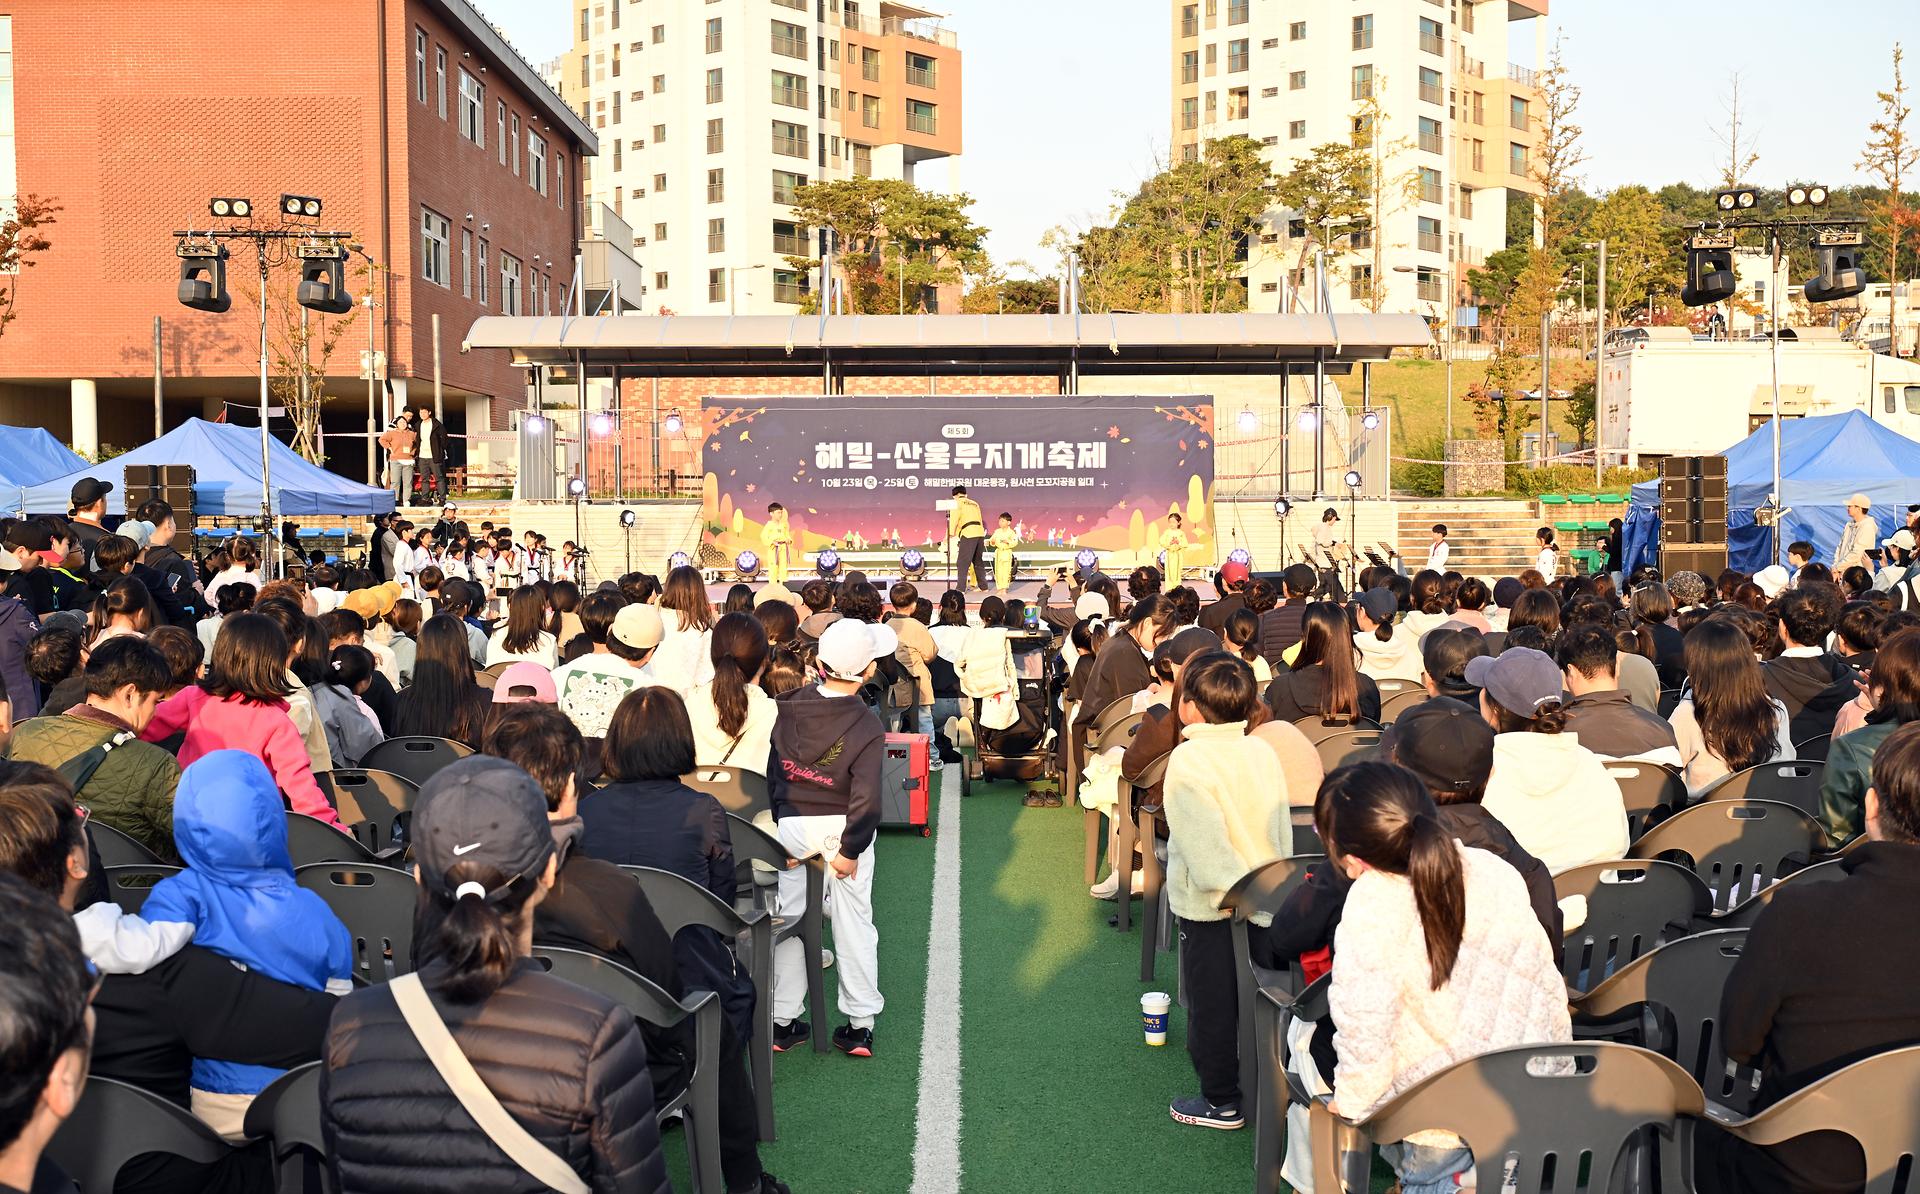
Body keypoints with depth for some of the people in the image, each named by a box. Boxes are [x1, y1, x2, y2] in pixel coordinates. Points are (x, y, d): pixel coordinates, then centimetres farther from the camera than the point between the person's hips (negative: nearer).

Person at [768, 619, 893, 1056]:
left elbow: (765, 769, 1)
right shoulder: (866, 728, -19)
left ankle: (783, 1021, 21)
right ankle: (859, 1026, 15)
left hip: (788, 824, 2)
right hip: (840, 828, -2)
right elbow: (866, 800, -23)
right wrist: (851, 850, -12)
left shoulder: (785, 708, -9)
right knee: (854, 923, 10)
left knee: (787, 919, 13)